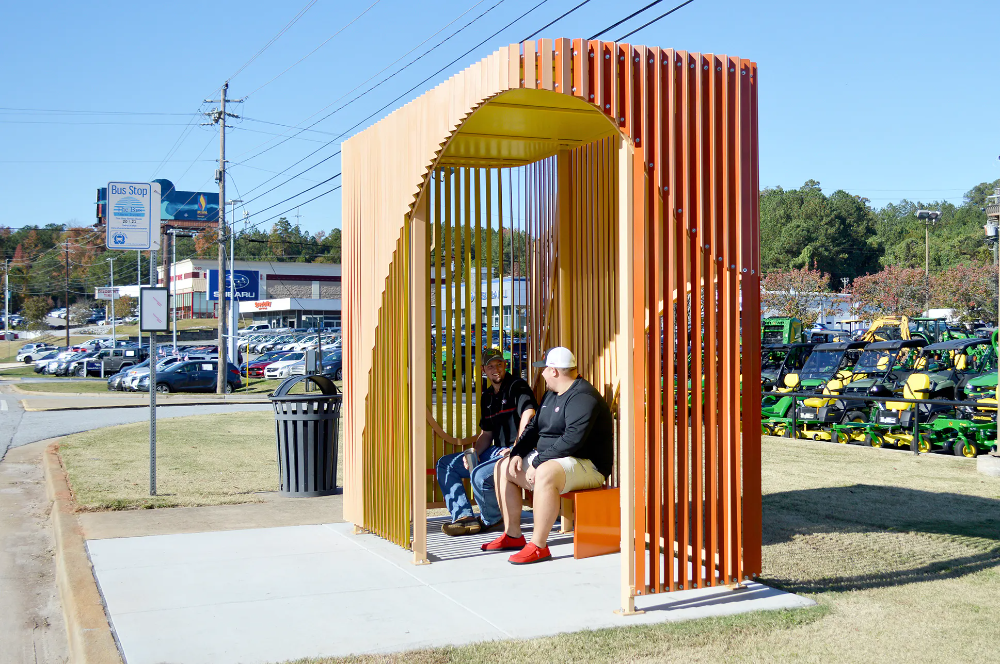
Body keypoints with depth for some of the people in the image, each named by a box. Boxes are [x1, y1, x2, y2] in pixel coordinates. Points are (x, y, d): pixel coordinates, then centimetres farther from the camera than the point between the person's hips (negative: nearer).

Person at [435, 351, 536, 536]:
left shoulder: (517, 386, -7)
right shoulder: (487, 396, 18)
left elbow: (528, 417, -22)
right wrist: (473, 453, 4)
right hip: (495, 451, 9)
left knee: (480, 474, -34)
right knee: (445, 464, 7)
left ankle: (492, 520, -4)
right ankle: (464, 516, -6)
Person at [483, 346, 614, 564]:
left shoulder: (582, 397, -17)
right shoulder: (551, 395, 16)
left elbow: (573, 439, -29)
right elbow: (533, 427, 22)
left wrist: (537, 462, -26)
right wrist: (517, 453, 4)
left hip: (586, 465, -11)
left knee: (546, 473, -40)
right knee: (504, 468, 9)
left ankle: (539, 545, -32)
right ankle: (512, 535, 12)